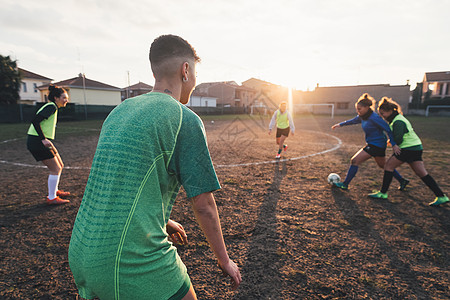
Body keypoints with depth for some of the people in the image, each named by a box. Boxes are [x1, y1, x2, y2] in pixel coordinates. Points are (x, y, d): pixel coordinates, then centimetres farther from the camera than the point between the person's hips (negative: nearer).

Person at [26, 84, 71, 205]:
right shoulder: (51, 107, -13)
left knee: (60, 166, 16)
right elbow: (35, 121, -23)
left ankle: (54, 190, 30)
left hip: (40, 141, 10)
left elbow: (38, 121, 22)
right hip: (37, 141, -10)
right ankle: (52, 198, 4)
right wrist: (43, 139, -25)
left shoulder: (51, 107, 17)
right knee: (55, 169, -6)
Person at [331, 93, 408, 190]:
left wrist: (394, 144, -22)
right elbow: (353, 121, 22)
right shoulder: (363, 116, 2)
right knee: (383, 165, 25)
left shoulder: (374, 118, -23)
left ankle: (345, 184, -2)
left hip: (376, 145, -10)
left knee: (354, 161, -9)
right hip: (379, 145, 10)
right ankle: (402, 181, 41)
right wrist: (340, 124, 21)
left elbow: (388, 129, -21)